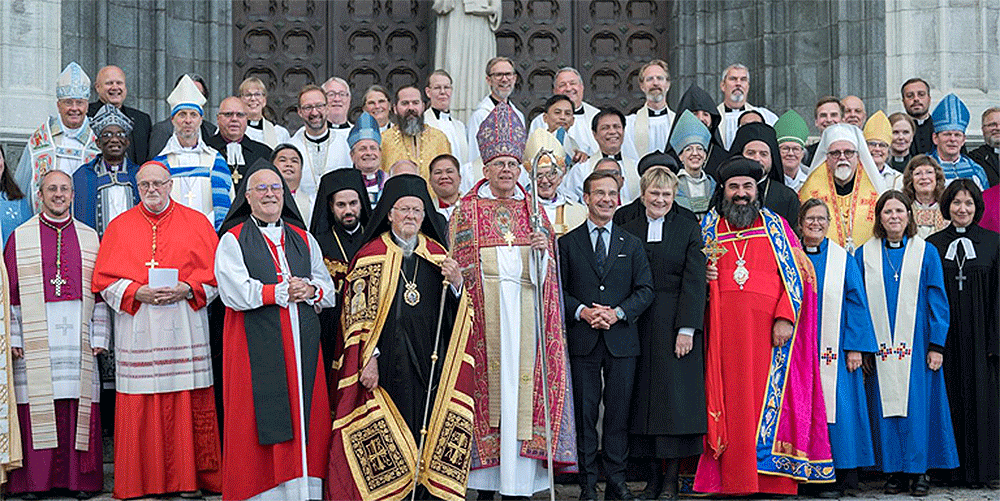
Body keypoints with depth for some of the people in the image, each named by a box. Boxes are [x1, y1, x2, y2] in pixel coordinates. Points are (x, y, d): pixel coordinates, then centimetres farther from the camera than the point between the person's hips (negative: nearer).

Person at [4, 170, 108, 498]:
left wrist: (99, 337, 3)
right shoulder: (20, 237, 9)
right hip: (35, 338, -1)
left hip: (78, 337, 1)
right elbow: (11, 293, 5)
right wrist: (12, 338, -3)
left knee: (79, 406, 0)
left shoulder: (89, 237, 13)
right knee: (37, 406, -3)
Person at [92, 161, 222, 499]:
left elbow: (215, 271, 5)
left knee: (190, 404, -3)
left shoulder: (196, 223, 10)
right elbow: (104, 280, 7)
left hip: (185, 328, 0)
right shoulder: (119, 227, 12)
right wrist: (137, 293, -9)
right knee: (140, 405, -2)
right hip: (137, 329, 1)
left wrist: (186, 290, -11)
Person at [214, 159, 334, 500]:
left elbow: (329, 290, 13)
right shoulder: (233, 240, 4)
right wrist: (283, 291, -9)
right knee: (261, 419, -6)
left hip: (302, 345, 4)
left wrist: (309, 291, -8)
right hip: (256, 349, -4)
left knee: (307, 421, 1)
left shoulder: (303, 239, 18)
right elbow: (236, 293, -11)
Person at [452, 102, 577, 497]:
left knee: (522, 379, -4)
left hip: (525, 306, 2)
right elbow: (458, 264, 6)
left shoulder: (533, 209, 14)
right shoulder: (467, 209, 9)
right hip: (483, 307, -1)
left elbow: (547, 271, 10)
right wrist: (457, 277, -14)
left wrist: (542, 249, -9)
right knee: (487, 378, -4)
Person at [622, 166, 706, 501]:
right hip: (639, 326, 3)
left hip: (677, 324, -3)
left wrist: (687, 328, -11)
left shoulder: (688, 228, 3)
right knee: (644, 397, 2)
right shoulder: (629, 231, 10)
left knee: (674, 395, -4)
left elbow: (694, 281, -3)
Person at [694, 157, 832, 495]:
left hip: (768, 330, -1)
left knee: (769, 400, -4)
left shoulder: (776, 226, 12)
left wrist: (785, 318, -7)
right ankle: (733, 479, -1)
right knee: (730, 402, -3)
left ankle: (774, 478, 0)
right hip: (723, 330, 1)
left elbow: (796, 275, 6)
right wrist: (704, 275, -2)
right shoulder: (708, 227, 16)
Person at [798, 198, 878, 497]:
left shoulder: (843, 259, 6)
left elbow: (855, 303, 3)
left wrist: (855, 348, -6)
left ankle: (841, 478, 0)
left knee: (835, 407, -6)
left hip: (833, 352, -1)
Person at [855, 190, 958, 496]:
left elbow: (937, 300, 3)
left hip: (916, 345, -1)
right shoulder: (865, 254, 8)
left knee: (917, 404, -2)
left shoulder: (926, 253, 5)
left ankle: (919, 471, 6)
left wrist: (936, 345, -5)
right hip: (881, 346, 1)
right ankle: (895, 471, 8)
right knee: (887, 405, 1)